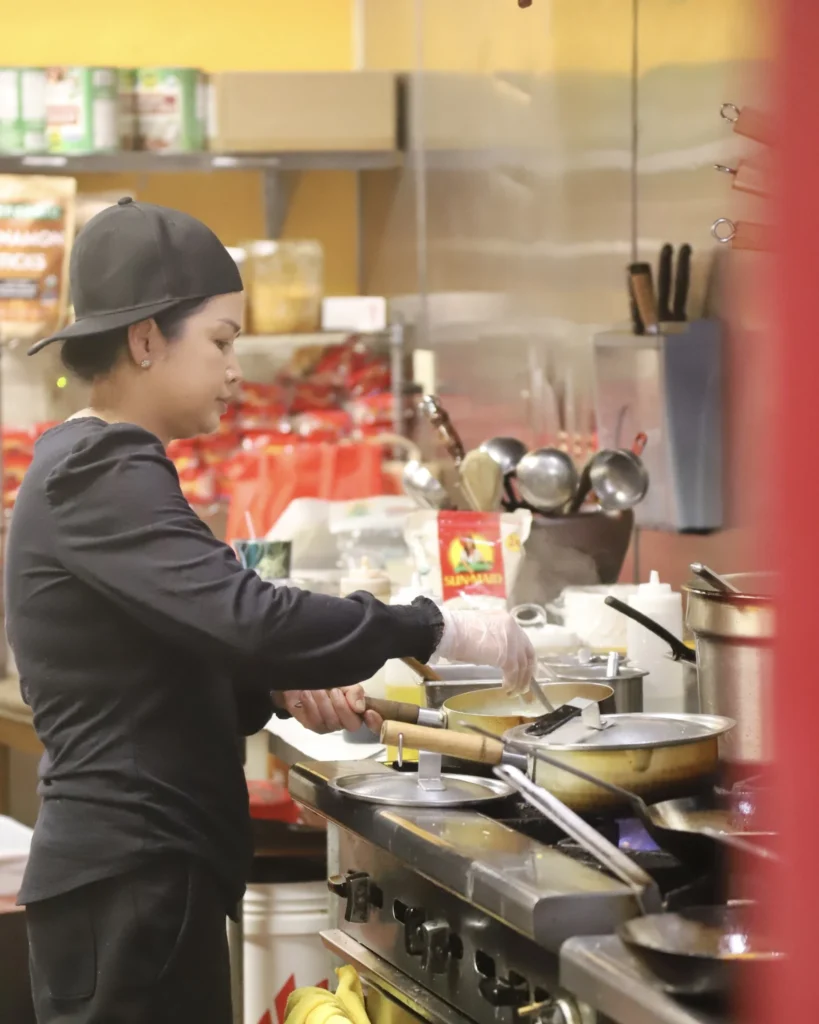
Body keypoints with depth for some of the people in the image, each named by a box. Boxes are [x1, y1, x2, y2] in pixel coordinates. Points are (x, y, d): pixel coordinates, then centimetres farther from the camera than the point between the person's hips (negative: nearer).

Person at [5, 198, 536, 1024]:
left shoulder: (95, 470, 17)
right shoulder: (101, 475, -15)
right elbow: (243, 616, -27)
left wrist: (282, 691, 5)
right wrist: (439, 631, -20)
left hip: (142, 869, 10)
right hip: (130, 879, -10)